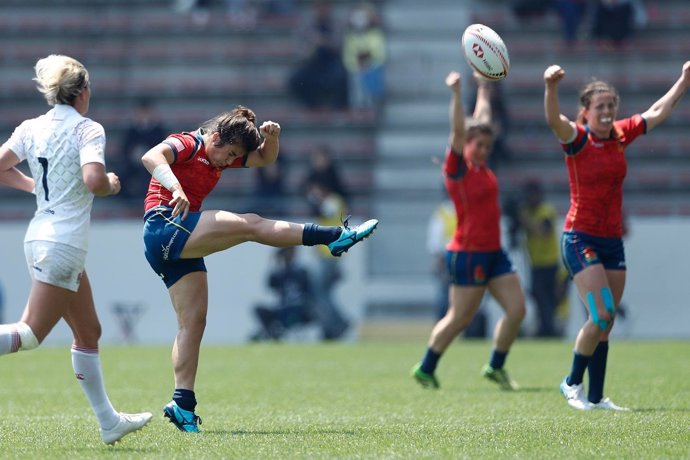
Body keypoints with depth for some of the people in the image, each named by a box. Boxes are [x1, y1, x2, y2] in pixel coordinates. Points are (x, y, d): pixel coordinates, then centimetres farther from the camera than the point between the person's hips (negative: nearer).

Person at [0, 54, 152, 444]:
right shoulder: (88, 129, -11)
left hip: (39, 236, 8)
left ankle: (109, 422, 22)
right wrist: (111, 185, -3)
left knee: (89, 332, 16)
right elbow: (93, 180, -24)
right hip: (64, 243, -8)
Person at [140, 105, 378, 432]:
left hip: (177, 248, 10)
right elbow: (150, 157, -25)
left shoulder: (222, 155, 21)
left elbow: (265, 159, 28)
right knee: (250, 225, -16)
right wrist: (175, 188, -42)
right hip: (164, 225, -10)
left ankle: (183, 405, -2)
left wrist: (272, 136, 5)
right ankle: (336, 237, -17)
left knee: (193, 321, 3)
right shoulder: (186, 144, -6)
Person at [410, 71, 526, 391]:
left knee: (516, 309, 1)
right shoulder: (457, 169, -10)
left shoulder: (481, 167, 10)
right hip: (468, 254, -8)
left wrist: (483, 91, 30)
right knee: (459, 318, -1)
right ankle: (425, 369, 14)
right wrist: (456, 94, -27)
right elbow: (458, 130, -21)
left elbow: (482, 121, 21)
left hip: (493, 253, 8)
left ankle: (496, 367, 14)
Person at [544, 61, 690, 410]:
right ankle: (572, 382, 3)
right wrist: (551, 87, -50)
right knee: (602, 316, -15)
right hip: (580, 239, -6)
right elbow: (554, 120, -31)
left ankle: (596, 397, 14)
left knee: (605, 324, 7)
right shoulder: (577, 138, -11)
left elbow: (658, 112, 19)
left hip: (613, 240, 6)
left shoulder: (621, 133, 6)